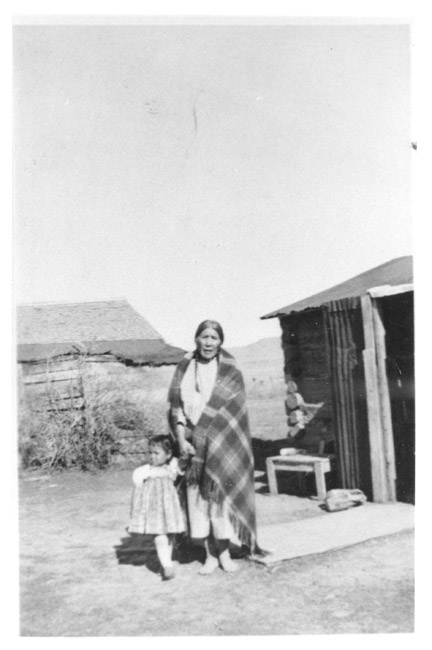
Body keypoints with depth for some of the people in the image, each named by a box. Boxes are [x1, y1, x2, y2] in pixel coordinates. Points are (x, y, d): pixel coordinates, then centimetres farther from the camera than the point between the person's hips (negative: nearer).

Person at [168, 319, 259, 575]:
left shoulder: (230, 371, -2)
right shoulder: (185, 368, 6)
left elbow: (231, 410, -8)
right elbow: (176, 406, 3)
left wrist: (205, 438, -13)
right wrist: (181, 439, -8)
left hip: (222, 444, -2)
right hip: (193, 442, 3)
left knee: (220, 494, -2)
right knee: (197, 498, 3)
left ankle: (224, 553, 14)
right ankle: (210, 555, 16)